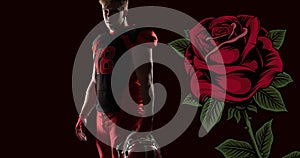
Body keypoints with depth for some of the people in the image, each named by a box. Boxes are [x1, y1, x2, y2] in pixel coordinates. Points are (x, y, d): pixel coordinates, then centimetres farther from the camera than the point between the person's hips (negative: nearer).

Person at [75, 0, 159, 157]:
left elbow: (146, 82, -12)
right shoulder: (100, 42, 19)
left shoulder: (136, 38, -5)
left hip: (126, 114, -7)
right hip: (101, 115, 8)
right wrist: (82, 116, 24)